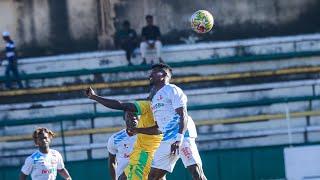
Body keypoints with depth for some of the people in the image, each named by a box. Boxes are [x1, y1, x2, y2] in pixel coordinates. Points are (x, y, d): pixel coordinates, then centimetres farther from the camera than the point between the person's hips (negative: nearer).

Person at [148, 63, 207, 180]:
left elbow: (183, 115, -12)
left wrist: (179, 138, -24)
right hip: (166, 140, 9)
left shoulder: (172, 90, -1)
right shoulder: (154, 98, 25)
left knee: (195, 170, -20)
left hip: (182, 135, -9)